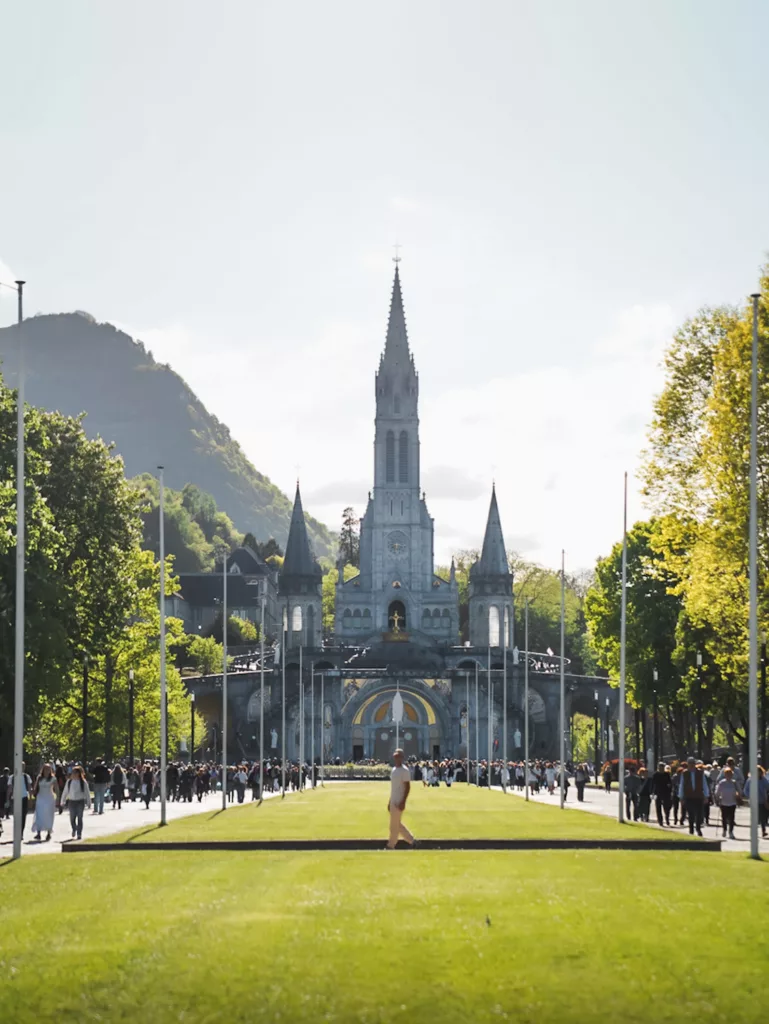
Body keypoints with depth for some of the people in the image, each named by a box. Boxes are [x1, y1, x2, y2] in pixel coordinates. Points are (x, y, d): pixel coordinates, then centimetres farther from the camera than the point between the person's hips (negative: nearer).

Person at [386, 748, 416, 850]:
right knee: (397, 824, 13)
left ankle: (391, 846, 4)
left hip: (399, 802, -9)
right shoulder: (394, 770, 14)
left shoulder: (404, 771, -13)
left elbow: (407, 787, -16)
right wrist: (390, 801, 20)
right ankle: (411, 841, 21)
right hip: (393, 801, 9)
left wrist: (403, 802, -22)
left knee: (394, 825, -4)